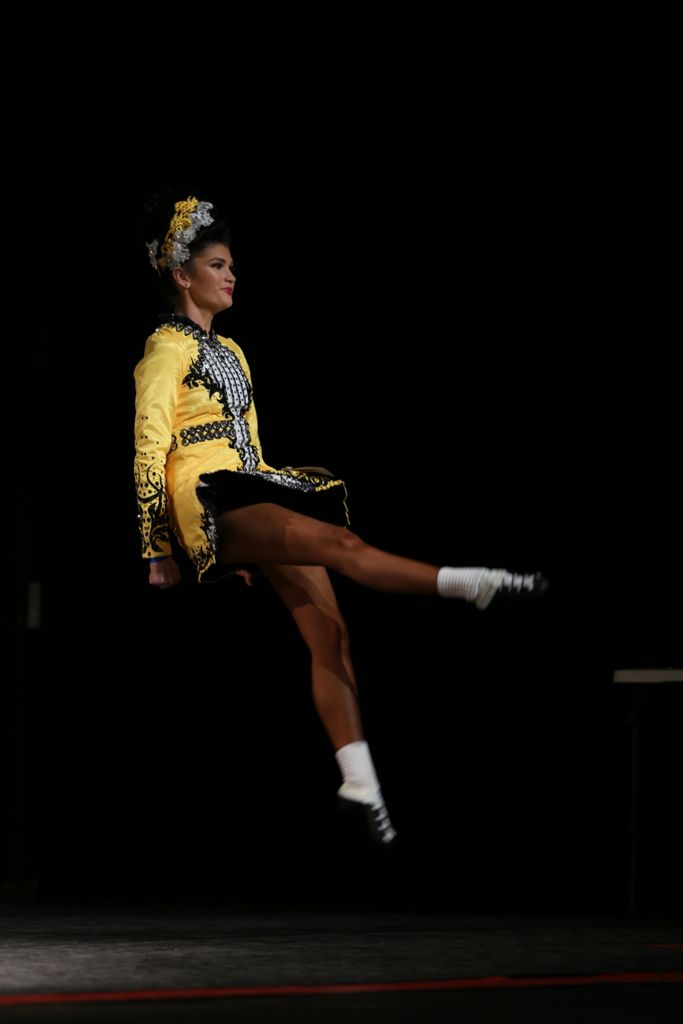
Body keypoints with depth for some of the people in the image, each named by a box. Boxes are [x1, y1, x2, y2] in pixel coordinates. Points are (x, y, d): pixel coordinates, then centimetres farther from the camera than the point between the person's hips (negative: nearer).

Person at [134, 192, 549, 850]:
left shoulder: (229, 351, 24)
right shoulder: (166, 349, -2)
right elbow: (148, 451, -6)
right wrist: (156, 553, -9)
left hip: (253, 499, 8)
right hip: (208, 502, -8)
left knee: (330, 635, -6)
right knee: (337, 541, -30)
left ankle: (359, 784, -10)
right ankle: (472, 586, -40)